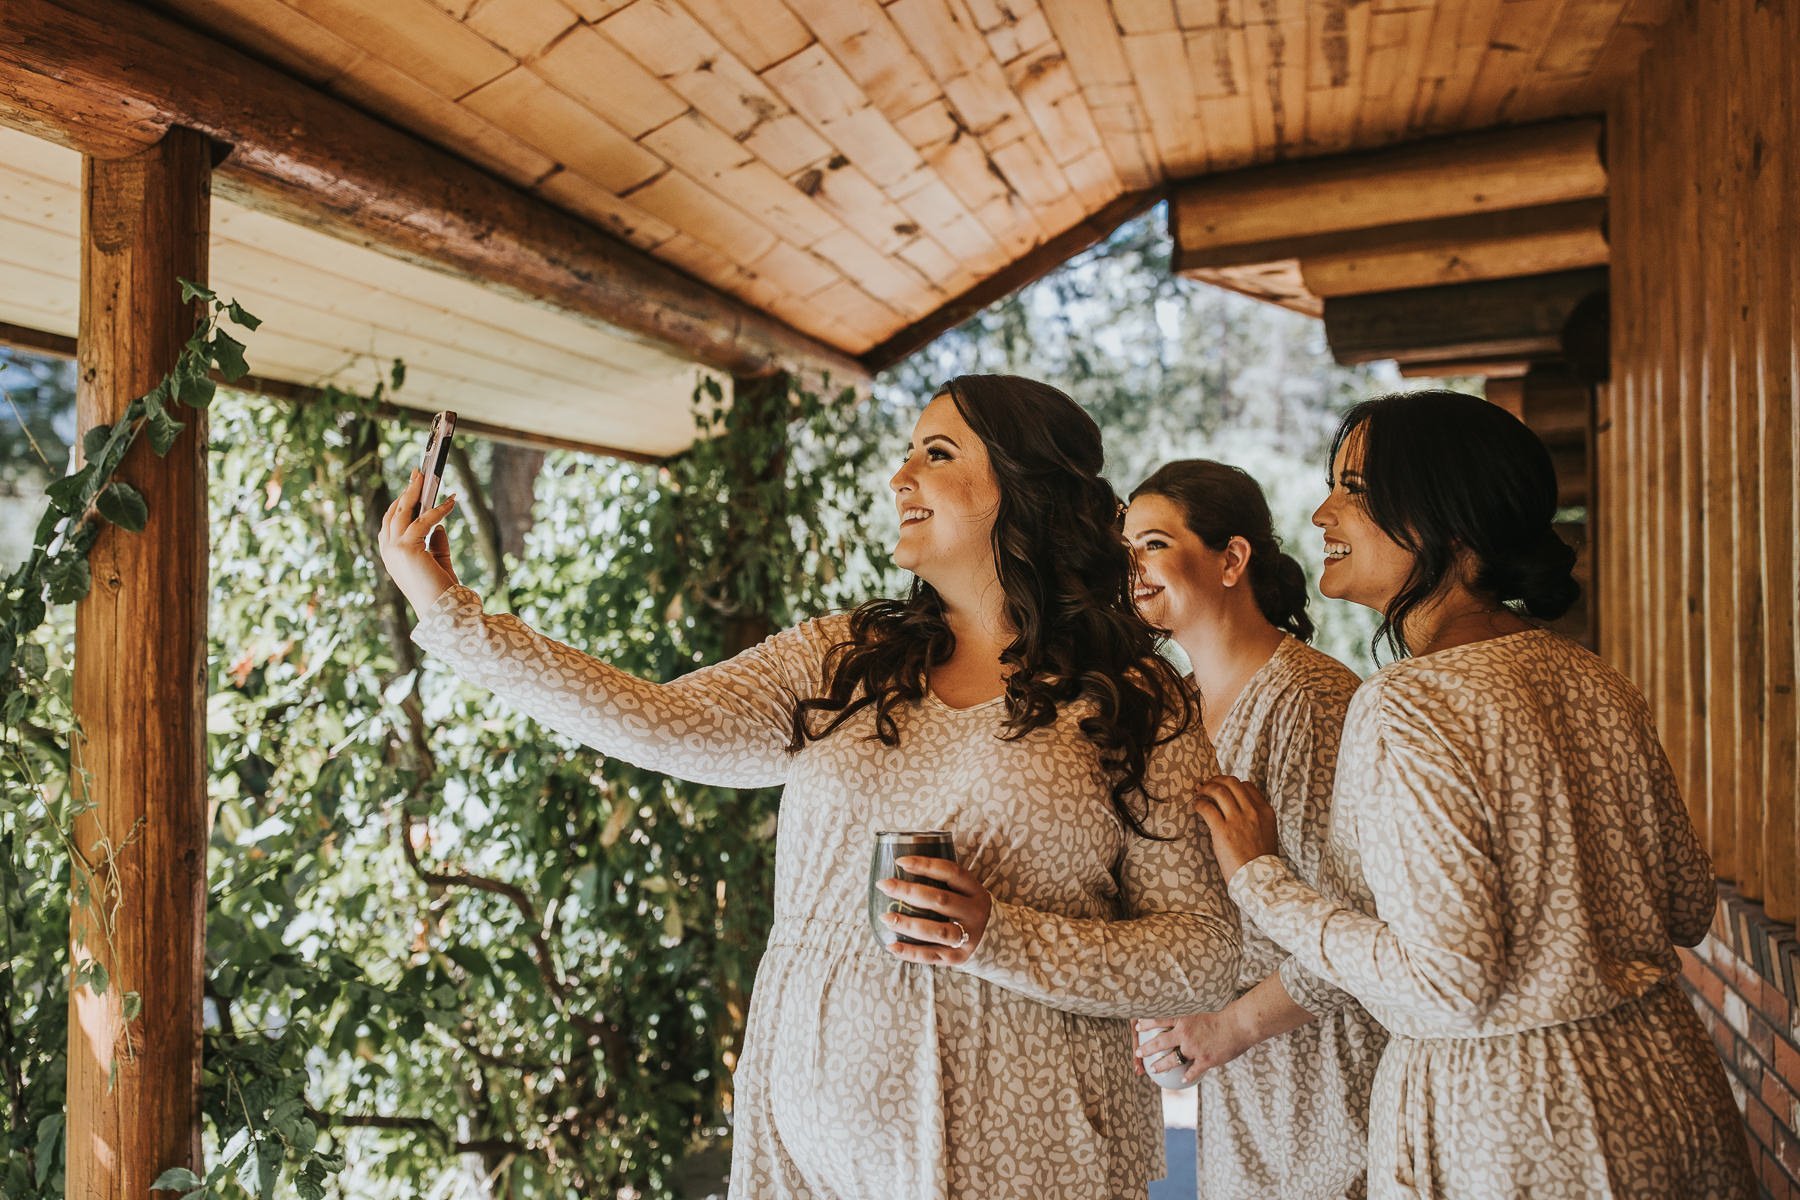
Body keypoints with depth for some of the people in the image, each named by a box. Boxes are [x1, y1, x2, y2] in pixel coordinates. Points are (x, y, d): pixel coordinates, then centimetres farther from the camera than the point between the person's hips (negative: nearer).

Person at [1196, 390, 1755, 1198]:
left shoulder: (1407, 708, -23)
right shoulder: (1594, 682, 0)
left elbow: (1446, 981, -25)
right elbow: (1687, 909, 8)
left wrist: (1259, 880, -14)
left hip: (1507, 1126, -7)